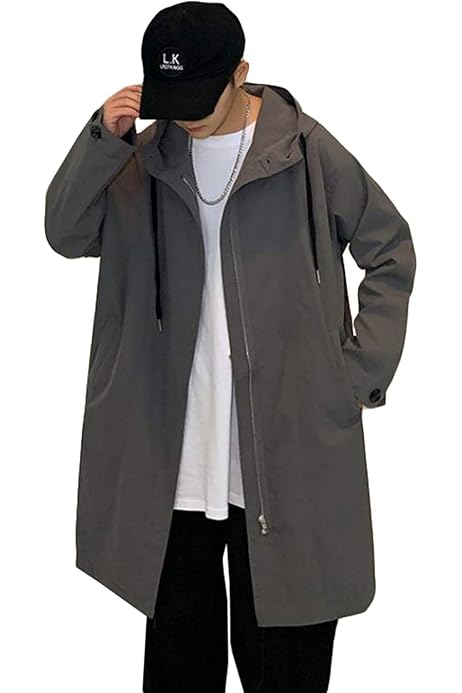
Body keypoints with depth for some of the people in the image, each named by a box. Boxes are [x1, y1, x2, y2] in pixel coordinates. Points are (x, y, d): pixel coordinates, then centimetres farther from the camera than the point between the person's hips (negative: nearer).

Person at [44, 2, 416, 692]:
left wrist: (362, 370, -2)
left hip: (287, 442, -3)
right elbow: (66, 234, 3)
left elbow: (390, 251, 3)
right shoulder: (151, 157, 6)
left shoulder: (308, 151, -5)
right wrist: (103, 139, -11)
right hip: (171, 455, 3)